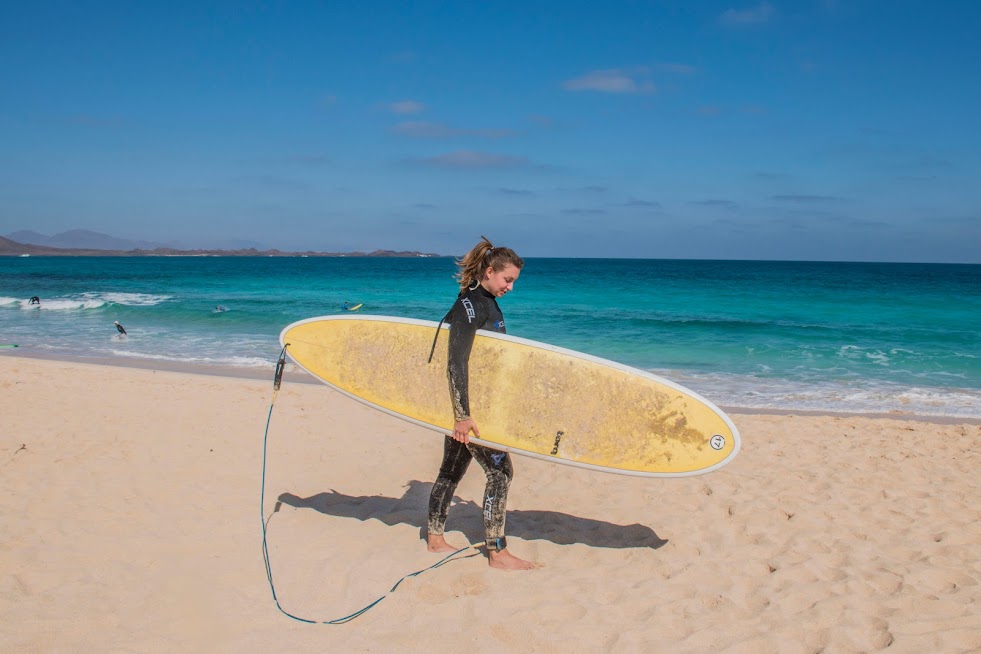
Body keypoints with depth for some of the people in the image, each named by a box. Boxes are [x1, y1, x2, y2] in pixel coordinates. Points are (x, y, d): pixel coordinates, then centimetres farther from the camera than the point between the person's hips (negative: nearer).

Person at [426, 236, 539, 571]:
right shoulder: (468, 306, -18)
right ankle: (497, 552, -1)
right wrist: (463, 414, -29)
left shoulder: (489, 303, 13)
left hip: (467, 403, 9)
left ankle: (434, 538, 27)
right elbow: (456, 363, -25)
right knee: (500, 471, -7)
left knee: (452, 470, 16)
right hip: (468, 404, -9)